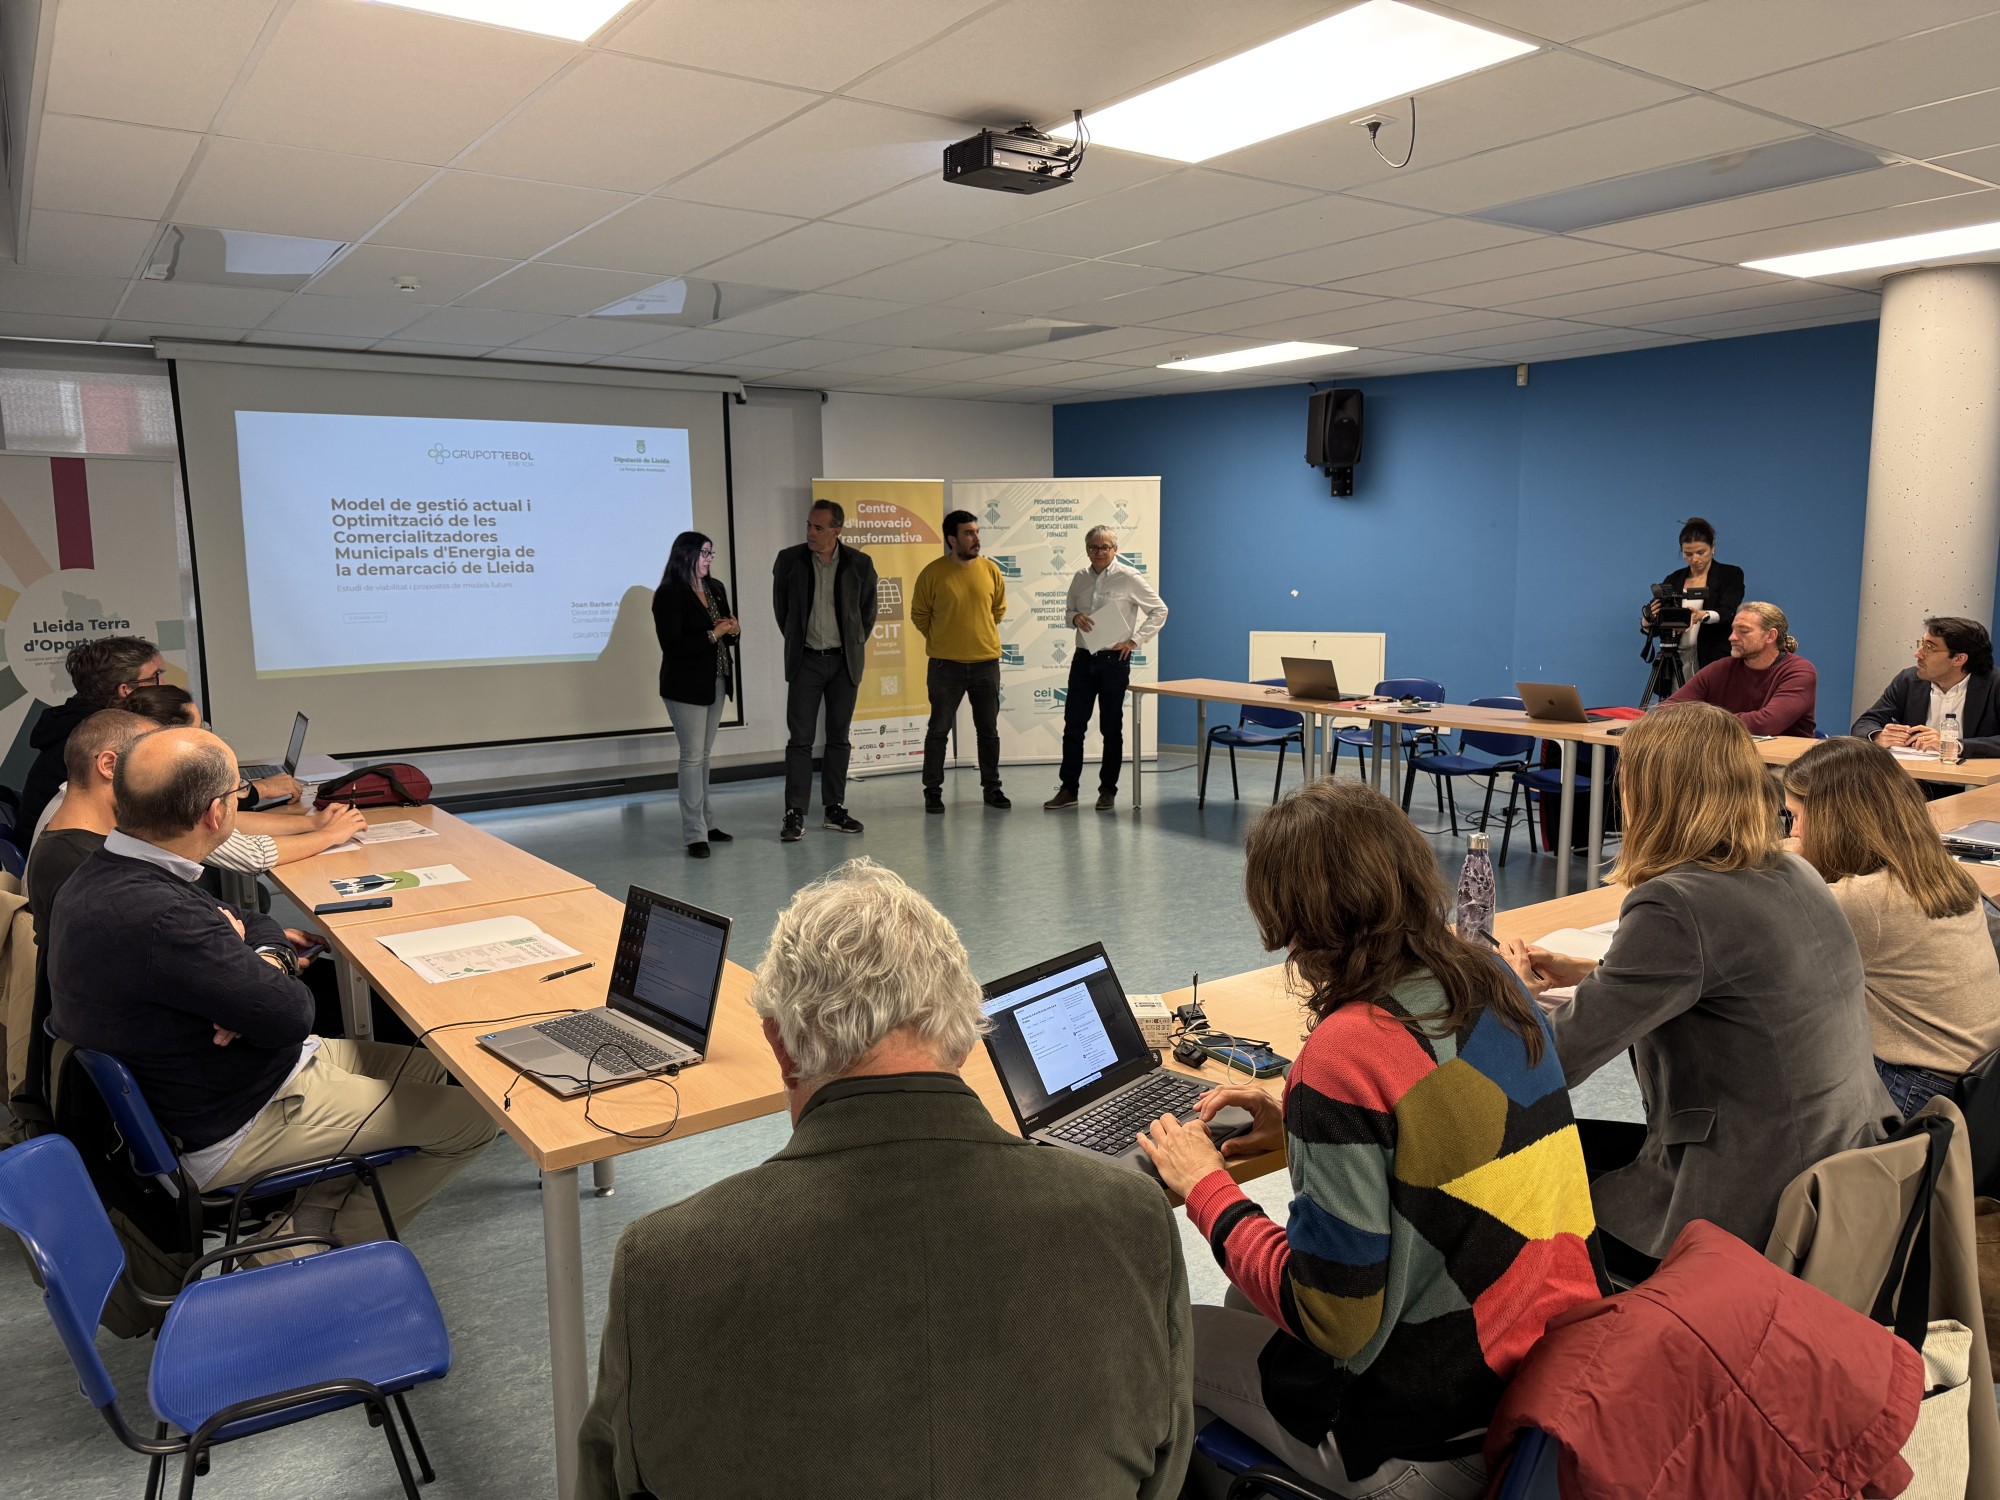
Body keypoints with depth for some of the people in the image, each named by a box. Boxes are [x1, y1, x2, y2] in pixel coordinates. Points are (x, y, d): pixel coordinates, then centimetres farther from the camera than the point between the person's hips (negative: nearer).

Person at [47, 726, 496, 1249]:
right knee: (474, 1114, -6)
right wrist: (270, 958, -6)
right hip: (229, 1132, -10)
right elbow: (293, 1013, -28)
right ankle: (326, 1241, 12)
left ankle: (310, 1219, 16)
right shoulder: (155, 919, -34)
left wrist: (270, 946, -11)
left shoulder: (103, 874, -1)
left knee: (436, 1066, 16)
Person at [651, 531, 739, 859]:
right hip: (686, 686, -7)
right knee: (692, 756, -6)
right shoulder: (668, 594, -13)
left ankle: (705, 823, 20)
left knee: (703, 754, 13)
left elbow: (726, 630, 18)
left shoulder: (716, 588, 9)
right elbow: (672, 645, -19)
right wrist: (712, 635, -22)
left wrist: (733, 629, -5)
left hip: (715, 682, 7)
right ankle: (694, 835, -3)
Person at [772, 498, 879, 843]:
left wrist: (855, 644, 11)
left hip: (845, 661, 1)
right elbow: (781, 605, 10)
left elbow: (868, 608, 11)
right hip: (805, 660, -1)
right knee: (800, 738, -3)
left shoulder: (860, 563, -3)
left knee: (839, 738, 8)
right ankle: (795, 814, 1)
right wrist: (795, 641, 12)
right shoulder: (789, 560, -4)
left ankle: (834, 809, 16)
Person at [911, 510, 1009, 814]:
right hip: (946, 664, -3)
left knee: (988, 729, 11)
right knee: (939, 729, 4)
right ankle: (933, 790, 14)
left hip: (986, 662, 3)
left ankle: (992, 787, 23)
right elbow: (919, 614, 4)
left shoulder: (990, 570, 0)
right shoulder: (932, 574, -8)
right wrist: (940, 640, 8)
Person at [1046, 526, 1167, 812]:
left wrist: (1134, 640, -10)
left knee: (1111, 729, 5)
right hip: (1083, 659, 4)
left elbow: (1159, 610, -4)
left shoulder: (1129, 578, -7)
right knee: (1073, 725, 4)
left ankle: (1108, 791, 15)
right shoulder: (1080, 578, 7)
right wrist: (1074, 618, -5)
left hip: (1114, 660, -4)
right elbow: (1068, 611, 19)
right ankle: (1068, 789, 13)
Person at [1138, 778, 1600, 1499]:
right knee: (1247, 1296, 24)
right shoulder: (1496, 982, -2)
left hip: (1435, 1441, -7)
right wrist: (1300, 1126, 11)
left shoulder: (1346, 1053, -27)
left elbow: (1330, 1318, -23)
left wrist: (1205, 1186, -11)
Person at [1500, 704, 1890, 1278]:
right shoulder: (1795, 876, 3)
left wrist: (1514, 987, -1)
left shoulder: (1674, 906, -24)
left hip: (1749, 1217, -8)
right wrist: (1586, 972, 15)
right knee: (1583, 1142, 21)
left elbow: (1552, 1058, -21)